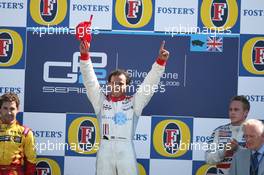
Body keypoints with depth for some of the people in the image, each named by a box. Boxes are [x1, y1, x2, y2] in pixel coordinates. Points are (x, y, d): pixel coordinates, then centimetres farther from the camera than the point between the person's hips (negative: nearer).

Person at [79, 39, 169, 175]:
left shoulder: (134, 102, 9)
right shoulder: (101, 101, 10)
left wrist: (160, 61, -7)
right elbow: (89, 80, 2)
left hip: (126, 151, -1)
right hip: (105, 150, 1)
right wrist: (84, 55, -10)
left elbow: (150, 83, 3)